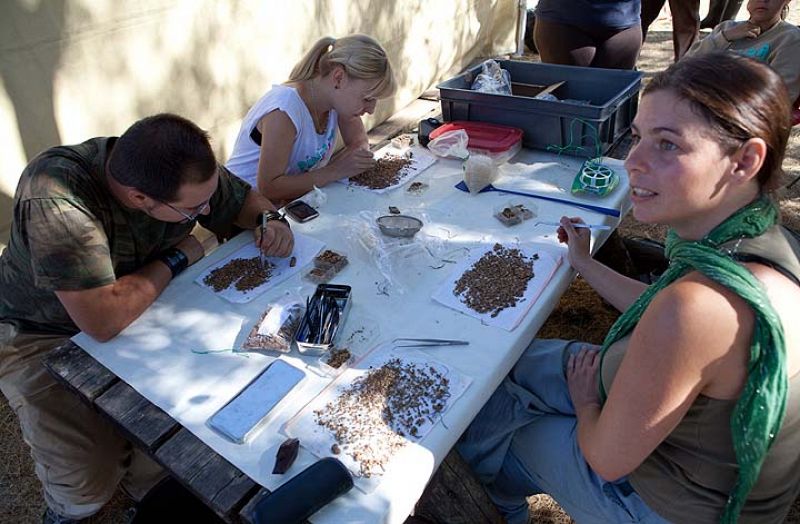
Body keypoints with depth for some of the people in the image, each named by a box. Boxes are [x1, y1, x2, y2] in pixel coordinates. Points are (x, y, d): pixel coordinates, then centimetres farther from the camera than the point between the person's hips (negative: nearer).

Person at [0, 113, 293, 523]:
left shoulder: (187, 170, -19)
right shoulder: (54, 195, -37)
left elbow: (244, 200, 2)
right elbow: (103, 320, -41)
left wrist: (270, 221, -21)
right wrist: (176, 258, -27)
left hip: (137, 314, 5)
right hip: (45, 337, -4)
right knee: (90, 480, -18)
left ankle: (151, 491, 21)